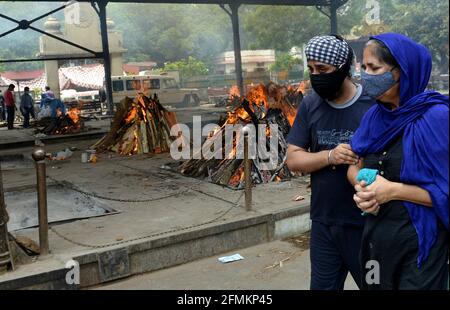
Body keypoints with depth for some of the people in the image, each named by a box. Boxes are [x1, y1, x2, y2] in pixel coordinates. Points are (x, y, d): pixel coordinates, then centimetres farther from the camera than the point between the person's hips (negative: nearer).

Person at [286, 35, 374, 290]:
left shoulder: (374, 104, -12)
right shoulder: (310, 104, 1)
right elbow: (293, 159, 0)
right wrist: (329, 156, -18)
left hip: (366, 223, -4)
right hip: (323, 222, 4)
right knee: (322, 285, 16)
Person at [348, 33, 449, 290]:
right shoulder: (375, 116, 2)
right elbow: (354, 167, 9)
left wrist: (393, 190, -21)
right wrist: (361, 186, -12)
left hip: (420, 242, -6)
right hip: (376, 236, 6)